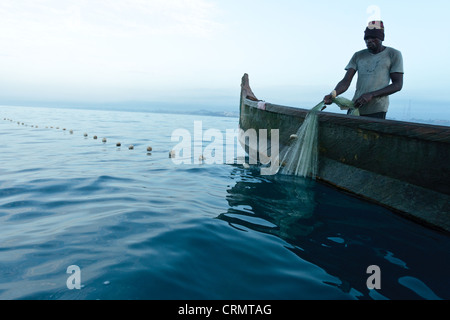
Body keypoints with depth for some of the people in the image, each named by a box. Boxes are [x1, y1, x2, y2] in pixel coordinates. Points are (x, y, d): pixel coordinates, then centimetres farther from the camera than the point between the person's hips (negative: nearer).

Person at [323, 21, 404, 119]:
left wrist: (371, 94, -15)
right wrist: (333, 94, -20)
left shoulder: (394, 55, 6)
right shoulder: (358, 56, 14)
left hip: (377, 110, -3)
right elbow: (345, 82, 3)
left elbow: (398, 85, 0)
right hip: (356, 107, 4)